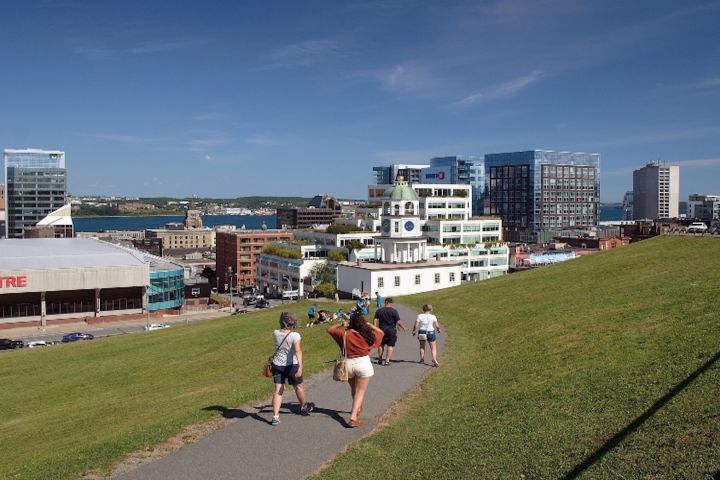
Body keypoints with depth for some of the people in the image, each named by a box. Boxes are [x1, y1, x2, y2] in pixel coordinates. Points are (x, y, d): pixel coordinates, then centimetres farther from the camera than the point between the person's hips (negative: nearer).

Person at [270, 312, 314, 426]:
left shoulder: (275, 333, -6)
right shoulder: (295, 335, -17)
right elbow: (298, 351, -29)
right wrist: (300, 366, -34)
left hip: (277, 365, 3)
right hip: (291, 365, -3)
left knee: (278, 391, 3)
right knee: (298, 387, 20)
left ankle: (275, 416, -6)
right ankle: (304, 407, 43)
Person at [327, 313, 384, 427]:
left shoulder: (345, 334, -7)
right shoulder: (367, 335, -7)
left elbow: (330, 330, 7)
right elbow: (381, 332, 11)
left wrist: (341, 324, 6)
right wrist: (369, 325, 10)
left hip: (348, 363, 2)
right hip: (363, 363, -2)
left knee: (353, 389, 25)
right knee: (360, 392, 3)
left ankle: (357, 408, 49)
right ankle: (353, 418, -9)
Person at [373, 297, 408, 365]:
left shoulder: (378, 311, 2)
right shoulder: (394, 311, -7)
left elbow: (375, 321, 0)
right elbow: (399, 322, -8)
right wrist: (404, 328, 5)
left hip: (382, 330, 3)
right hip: (391, 330, -3)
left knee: (381, 345, 17)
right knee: (390, 345, 3)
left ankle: (380, 359, 22)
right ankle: (387, 360, -2)